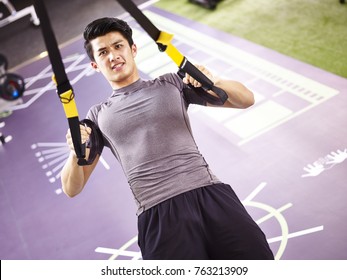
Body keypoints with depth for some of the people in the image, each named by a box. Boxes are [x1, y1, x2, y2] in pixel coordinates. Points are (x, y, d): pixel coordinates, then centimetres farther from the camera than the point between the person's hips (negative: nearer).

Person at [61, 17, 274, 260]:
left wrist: (215, 82, -6)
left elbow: (246, 100, 16)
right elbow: (72, 189, 14)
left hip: (209, 193, 1)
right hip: (158, 215, 0)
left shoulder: (172, 83, 17)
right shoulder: (98, 116, 17)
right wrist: (76, 153, -7)